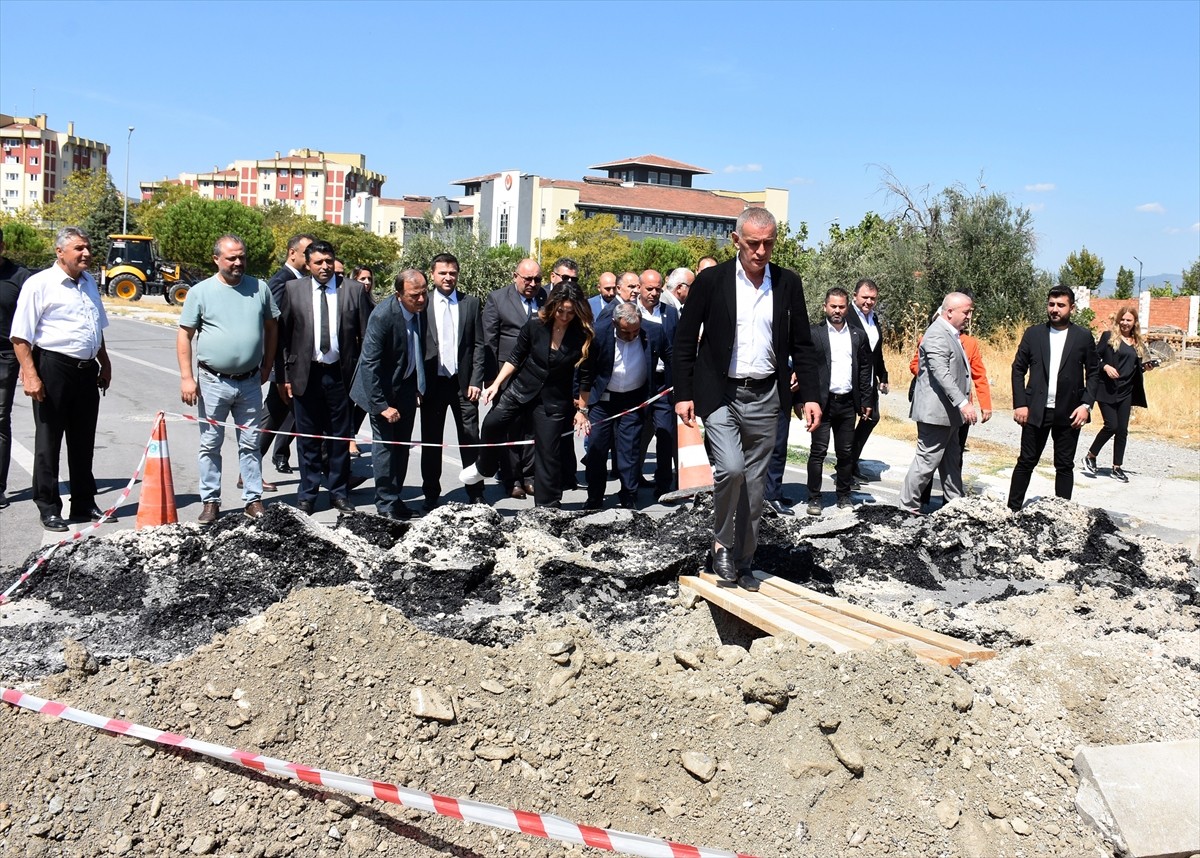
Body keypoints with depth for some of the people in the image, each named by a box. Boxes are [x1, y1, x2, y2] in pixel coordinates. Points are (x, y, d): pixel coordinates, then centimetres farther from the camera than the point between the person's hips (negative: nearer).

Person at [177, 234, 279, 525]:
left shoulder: (260, 288, 4)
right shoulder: (200, 292, -3)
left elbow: (271, 326, 13)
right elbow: (185, 335, -2)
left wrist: (267, 366, 10)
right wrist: (186, 377, -8)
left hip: (250, 382, 2)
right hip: (213, 382, -2)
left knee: (250, 444, 9)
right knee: (210, 445, 7)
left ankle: (253, 500, 17)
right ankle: (210, 502, 16)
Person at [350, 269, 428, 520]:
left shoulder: (422, 309, -8)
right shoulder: (383, 315, -25)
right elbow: (369, 364, -23)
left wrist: (419, 387, 7)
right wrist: (381, 405, -24)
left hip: (407, 386, 6)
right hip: (383, 388, -6)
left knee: (402, 445, 10)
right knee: (385, 444, -2)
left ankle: (395, 497, 21)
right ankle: (386, 503, 8)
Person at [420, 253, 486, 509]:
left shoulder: (471, 303, 5)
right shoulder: (422, 304, 2)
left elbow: (478, 344, 4)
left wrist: (476, 381, -5)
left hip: (464, 382, 0)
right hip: (432, 382, 0)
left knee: (470, 439, 3)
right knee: (431, 441, 8)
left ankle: (475, 494, 13)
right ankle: (431, 495, 18)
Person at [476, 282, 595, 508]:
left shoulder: (583, 337, -11)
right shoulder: (535, 326, -10)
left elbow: (585, 377, -1)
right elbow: (515, 357, 3)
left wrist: (582, 410, 2)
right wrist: (496, 384, -3)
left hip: (554, 402, -1)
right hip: (521, 390, 1)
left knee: (548, 454, 2)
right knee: (492, 424, -17)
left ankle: (547, 508, 16)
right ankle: (485, 467, 11)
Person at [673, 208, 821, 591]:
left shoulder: (788, 283, 5)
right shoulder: (711, 280, -3)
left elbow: (801, 344, 10)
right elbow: (685, 340, 0)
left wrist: (809, 395, 2)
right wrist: (683, 394, -5)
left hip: (765, 399, 3)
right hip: (720, 395, -3)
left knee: (753, 483, 8)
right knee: (731, 468, -20)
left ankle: (742, 561, 23)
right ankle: (721, 547, 3)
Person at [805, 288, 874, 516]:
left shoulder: (858, 336, 10)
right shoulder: (814, 333, -1)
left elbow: (865, 369, 12)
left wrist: (866, 401, 7)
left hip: (848, 403, 3)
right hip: (823, 401, -3)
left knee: (846, 452, 9)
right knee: (818, 451, -2)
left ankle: (844, 496, 20)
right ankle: (814, 498, 6)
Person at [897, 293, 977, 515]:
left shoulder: (951, 334, 16)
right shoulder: (937, 335, -17)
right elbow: (941, 374, -26)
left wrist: (964, 401, 23)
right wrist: (963, 403, -30)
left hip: (949, 412, 11)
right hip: (935, 411, -11)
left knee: (951, 462, 15)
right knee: (928, 460, -5)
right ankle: (908, 508, 5)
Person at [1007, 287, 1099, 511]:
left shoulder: (1083, 337, 3)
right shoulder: (1033, 333, 4)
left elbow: (1093, 374, 6)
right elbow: (1018, 369, 5)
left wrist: (1086, 404, -6)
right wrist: (1020, 404, -4)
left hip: (1069, 413, 0)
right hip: (1036, 411, 0)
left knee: (1065, 466, 7)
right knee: (1026, 462, 4)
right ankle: (1012, 509, 11)